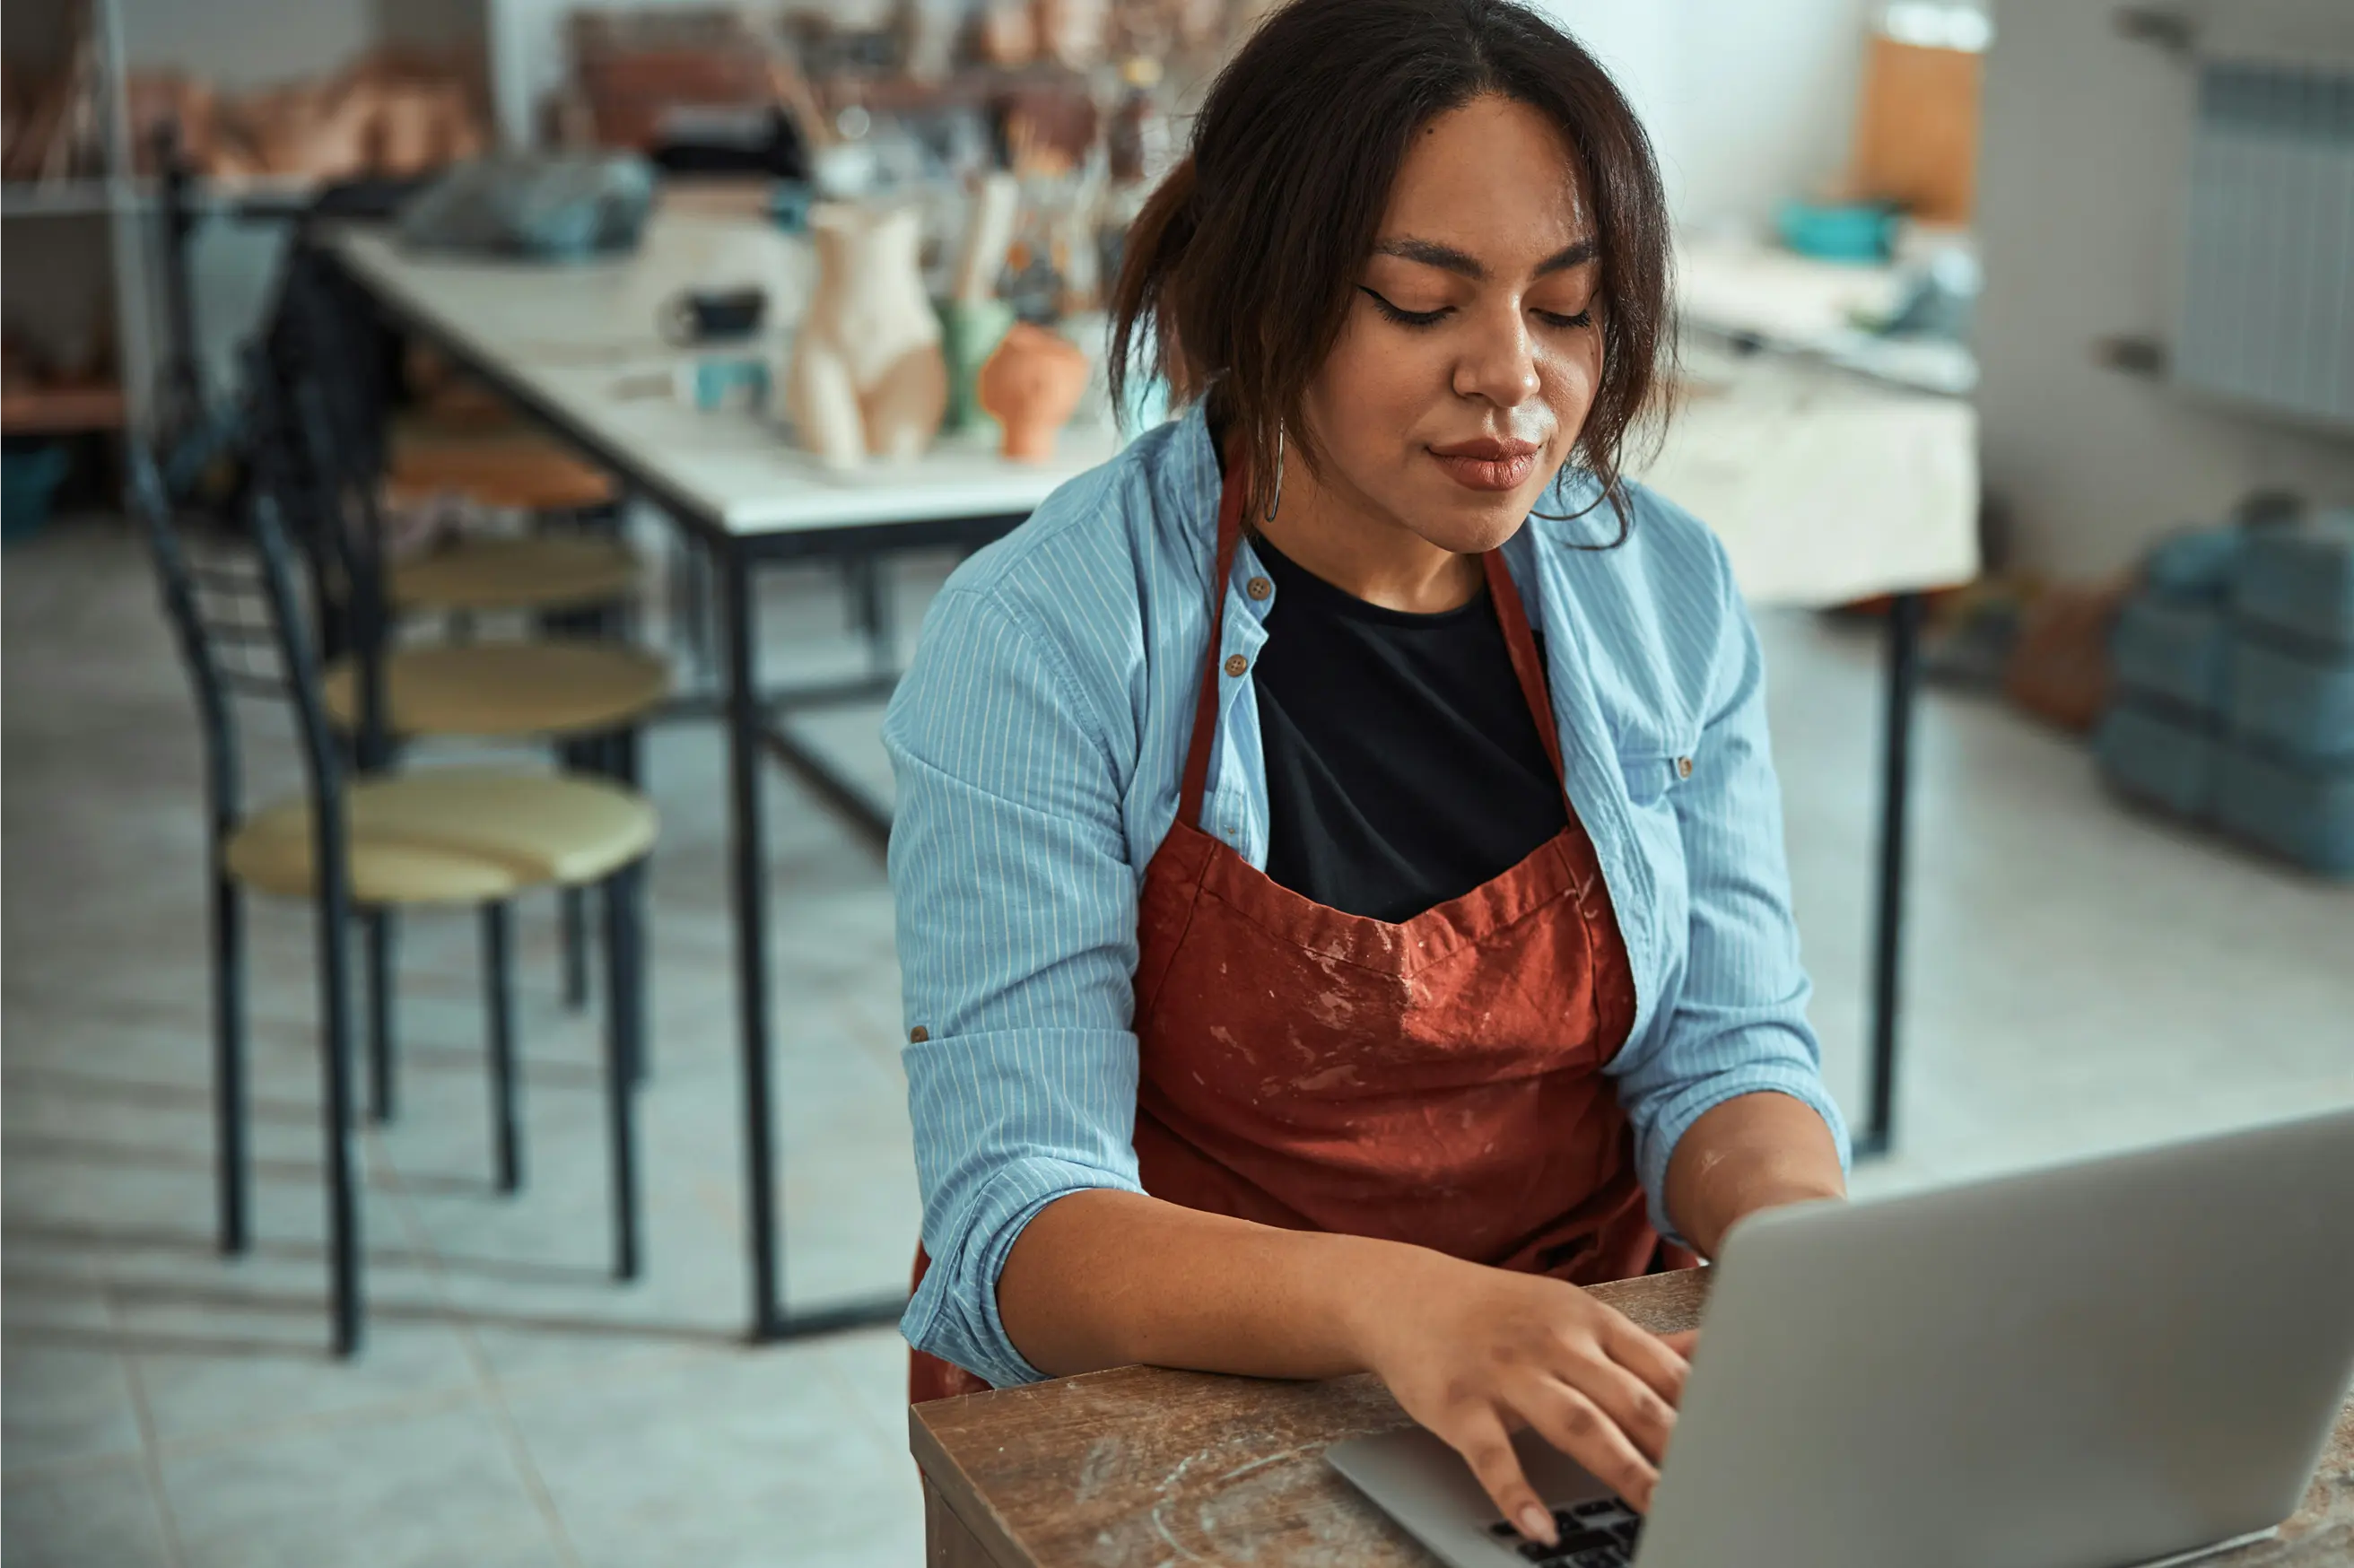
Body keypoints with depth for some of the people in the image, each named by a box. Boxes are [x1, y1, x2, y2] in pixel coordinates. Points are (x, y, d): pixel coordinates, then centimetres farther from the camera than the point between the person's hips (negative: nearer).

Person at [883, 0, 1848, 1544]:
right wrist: (1382, 1302, -39)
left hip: (1600, 1398, 3)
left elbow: (1729, 1046, 4)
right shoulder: (1035, 642, -15)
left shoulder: (1668, 591, 0)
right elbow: (1016, 1224, -20)